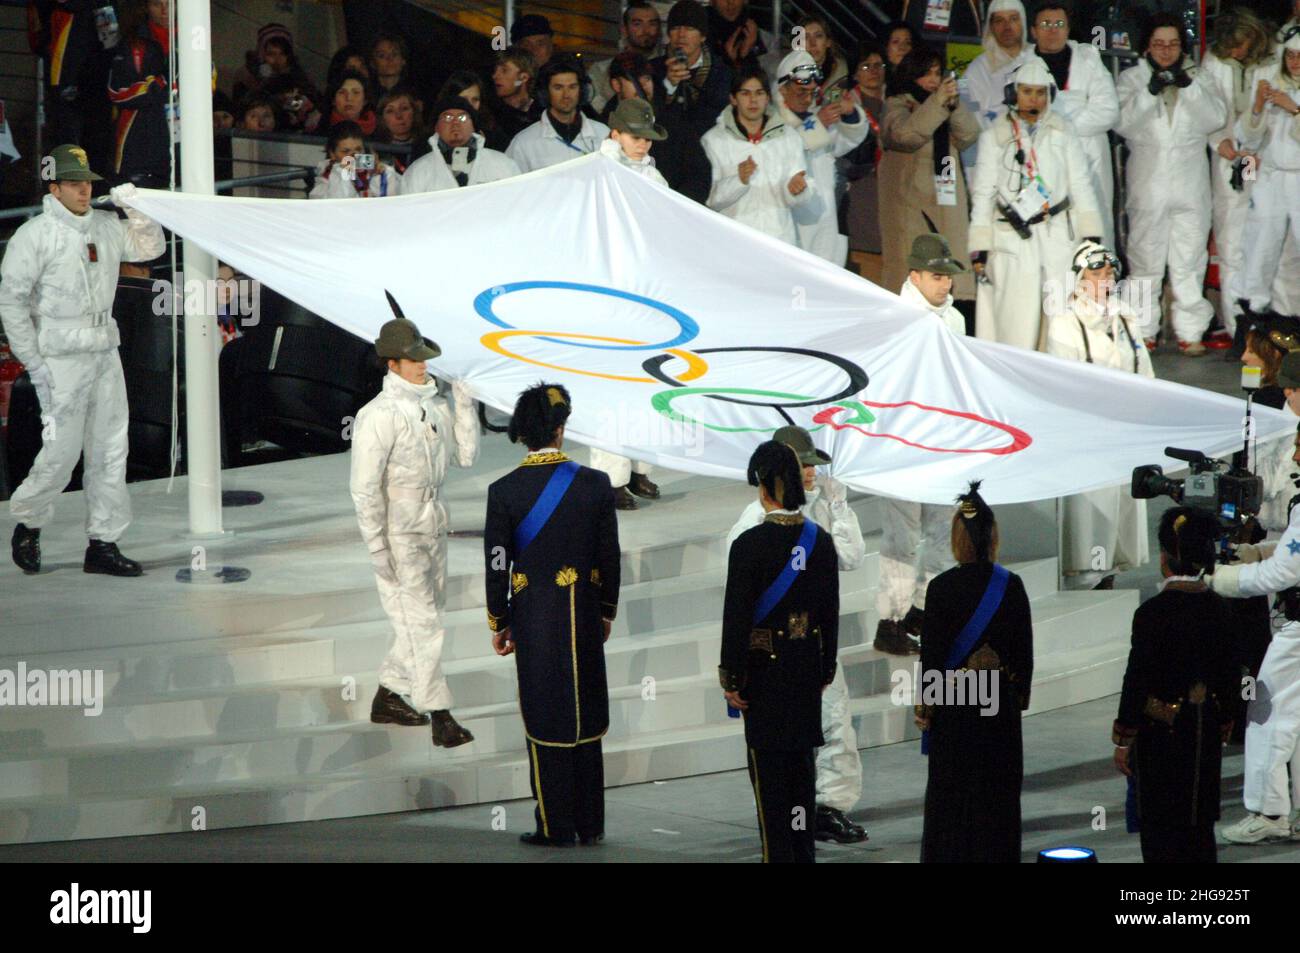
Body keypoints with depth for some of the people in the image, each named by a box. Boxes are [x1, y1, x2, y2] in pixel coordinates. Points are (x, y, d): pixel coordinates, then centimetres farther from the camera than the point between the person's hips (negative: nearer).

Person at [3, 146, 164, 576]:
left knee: (110, 450, 5)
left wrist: (135, 210, 0)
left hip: (105, 353, 6)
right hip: (61, 359, -6)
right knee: (61, 451, -6)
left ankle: (103, 544, 11)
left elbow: (150, 247, 20)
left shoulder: (105, 227, 9)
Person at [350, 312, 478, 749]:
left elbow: (465, 455, 8)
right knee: (422, 624, -8)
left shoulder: (433, 406, 5)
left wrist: (463, 403, -3)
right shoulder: (378, 416, -18)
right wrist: (377, 549, -18)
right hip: (398, 536, -8)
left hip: (433, 528, 8)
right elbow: (364, 488, -18)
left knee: (421, 618, 16)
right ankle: (440, 718, -6)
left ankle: (388, 699, 31)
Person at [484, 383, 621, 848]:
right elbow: (610, 556, 1)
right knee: (586, 717, 11)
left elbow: (497, 565, -6)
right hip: (584, 614, 2)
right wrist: (606, 612, 14)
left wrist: (499, 624, 6)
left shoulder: (504, 492, -10)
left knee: (546, 718, 5)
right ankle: (590, 823, 16)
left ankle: (556, 826, 7)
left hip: (533, 617, -2)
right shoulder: (595, 484, -6)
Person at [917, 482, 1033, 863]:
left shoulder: (942, 587, -12)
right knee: (998, 788, 11)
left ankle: (949, 854, 8)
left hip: (955, 703, -2)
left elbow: (931, 651, -9)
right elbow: (1025, 649, 1)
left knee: (951, 789, 6)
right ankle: (998, 855, 14)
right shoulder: (1012, 586, -5)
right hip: (1001, 702, 2)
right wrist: (1020, 696, 13)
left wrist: (925, 704, 1)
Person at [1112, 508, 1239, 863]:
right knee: (1200, 823, 14)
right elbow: (1231, 675, 8)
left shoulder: (1153, 612, -16)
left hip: (1161, 731, -5)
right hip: (1206, 733, 5)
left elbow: (1137, 678, -14)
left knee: (1160, 829, 2)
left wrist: (1123, 740, -7)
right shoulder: (1220, 610, 1)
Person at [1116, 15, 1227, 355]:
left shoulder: (1196, 78, 12)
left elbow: (1215, 117, -1)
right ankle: (1143, 330, 8)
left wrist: (1188, 86, -14)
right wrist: (1150, 91, -19)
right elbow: (1123, 122, -6)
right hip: (1148, 183, -1)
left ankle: (1190, 331, 2)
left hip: (1190, 183, 1)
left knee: (1190, 260, -2)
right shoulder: (1132, 78, 8)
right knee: (1145, 260, 1)